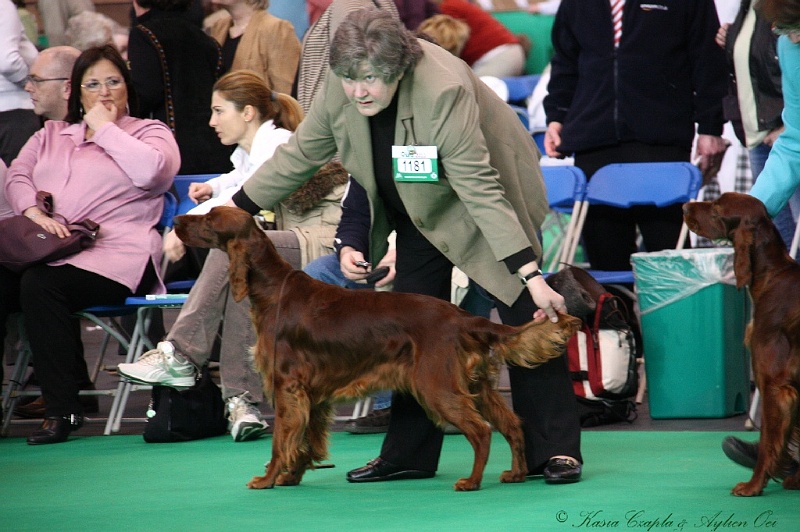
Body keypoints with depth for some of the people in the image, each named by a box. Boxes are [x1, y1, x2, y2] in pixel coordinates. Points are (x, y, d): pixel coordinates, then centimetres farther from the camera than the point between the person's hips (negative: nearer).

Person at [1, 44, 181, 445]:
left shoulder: (149, 132, 14)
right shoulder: (50, 135, 28)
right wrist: (34, 212, -7)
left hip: (115, 255, -5)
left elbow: (152, 171, -9)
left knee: (41, 284, -34)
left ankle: (62, 408, -29)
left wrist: (105, 128, 0)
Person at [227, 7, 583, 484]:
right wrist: (234, 211, -2)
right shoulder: (340, 91, -18)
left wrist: (530, 275, -40)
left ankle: (556, 451, -6)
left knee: (525, 315, -11)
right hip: (420, 210, 6)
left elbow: (480, 191, -38)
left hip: (487, 191, -6)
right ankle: (409, 454, 10)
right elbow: (299, 156, -3)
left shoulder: (444, 91, -37)